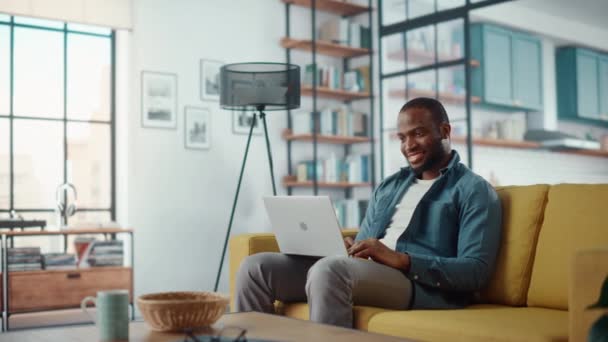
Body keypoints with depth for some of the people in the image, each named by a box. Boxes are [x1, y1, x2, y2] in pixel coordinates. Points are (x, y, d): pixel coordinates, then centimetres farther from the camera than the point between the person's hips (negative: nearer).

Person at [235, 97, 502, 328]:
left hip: (422, 284, -7)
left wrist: (400, 259, -19)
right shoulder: (388, 186, 25)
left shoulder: (473, 190, 3)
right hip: (363, 273, 7)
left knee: (330, 269, -36)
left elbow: (476, 271, -9)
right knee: (256, 267, -8)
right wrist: (346, 249, -1)